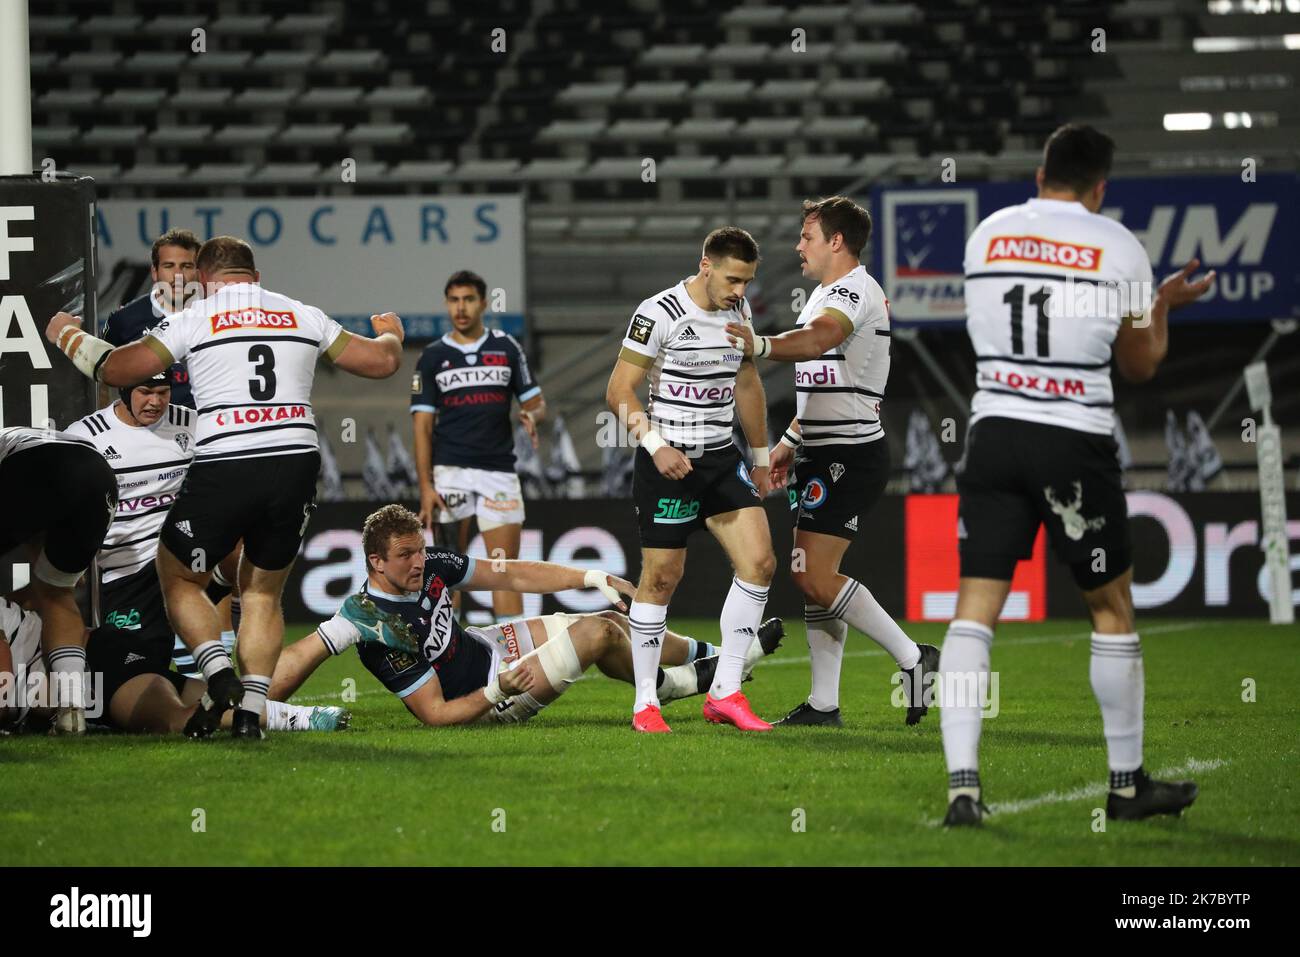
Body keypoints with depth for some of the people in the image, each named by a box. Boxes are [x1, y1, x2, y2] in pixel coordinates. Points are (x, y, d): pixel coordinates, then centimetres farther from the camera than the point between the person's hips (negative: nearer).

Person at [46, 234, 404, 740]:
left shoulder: (194, 319, 4)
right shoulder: (304, 317, 13)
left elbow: (116, 369, 5)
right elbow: (381, 361, 20)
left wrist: (67, 336, 24)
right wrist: (390, 335, 44)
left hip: (224, 468, -3)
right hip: (295, 465, 3)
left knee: (179, 579, 16)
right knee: (262, 592, 18)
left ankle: (220, 675, -5)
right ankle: (251, 711, 5)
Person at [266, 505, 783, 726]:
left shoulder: (428, 565, -11)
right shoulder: (382, 632, -32)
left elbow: (511, 576, -2)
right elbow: (435, 714, -26)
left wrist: (591, 578, -5)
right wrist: (497, 691, -34)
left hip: (487, 643, 8)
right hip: (487, 689, -8)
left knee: (617, 620, 8)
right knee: (598, 634, -14)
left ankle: (725, 655, 28)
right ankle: (669, 685, 16)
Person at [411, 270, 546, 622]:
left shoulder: (507, 348, 9)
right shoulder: (432, 357, 5)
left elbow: (535, 402, 12)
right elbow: (422, 424, 2)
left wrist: (532, 415, -14)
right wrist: (426, 487, -7)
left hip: (499, 470, 1)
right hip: (450, 471, -1)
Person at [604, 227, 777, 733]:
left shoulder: (739, 309, 7)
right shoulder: (658, 313, -14)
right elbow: (619, 391, -12)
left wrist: (761, 457, 22)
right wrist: (656, 445, -23)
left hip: (722, 457, 6)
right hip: (669, 462, -6)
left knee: (759, 561, -7)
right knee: (661, 577, -3)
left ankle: (725, 693, 0)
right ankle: (645, 704, 9)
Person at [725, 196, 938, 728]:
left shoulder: (853, 292, -15)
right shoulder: (829, 293, 19)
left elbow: (816, 339, -37)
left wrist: (761, 345, -53)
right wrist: (790, 441, 28)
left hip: (850, 456, -11)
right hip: (825, 454, 11)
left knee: (815, 576, -15)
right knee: (811, 575, 8)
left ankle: (913, 658, -7)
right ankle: (824, 704, 10)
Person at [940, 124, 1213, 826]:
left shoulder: (987, 234, 8)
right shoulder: (1118, 247, -2)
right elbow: (1140, 366, 7)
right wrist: (1165, 304, 26)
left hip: (994, 430, 3)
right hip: (1076, 441, -3)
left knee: (975, 605, 0)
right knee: (1112, 608, 11)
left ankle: (962, 785, -10)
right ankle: (1127, 783, 18)